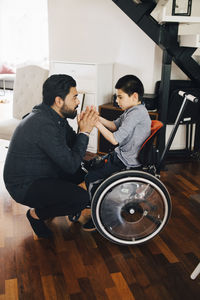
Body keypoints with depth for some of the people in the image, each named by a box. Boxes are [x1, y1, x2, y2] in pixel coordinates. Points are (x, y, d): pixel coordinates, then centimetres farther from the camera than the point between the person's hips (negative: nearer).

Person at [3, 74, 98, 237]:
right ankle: (37, 214, 1)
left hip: (44, 173, 10)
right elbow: (71, 164, -27)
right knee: (83, 198, -22)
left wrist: (83, 128, -10)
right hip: (25, 186, -10)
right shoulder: (44, 124, -29)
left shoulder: (54, 116, 1)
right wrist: (84, 132, -18)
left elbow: (72, 144, 8)